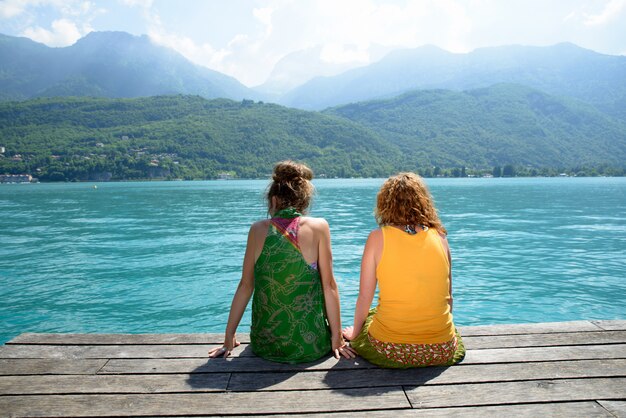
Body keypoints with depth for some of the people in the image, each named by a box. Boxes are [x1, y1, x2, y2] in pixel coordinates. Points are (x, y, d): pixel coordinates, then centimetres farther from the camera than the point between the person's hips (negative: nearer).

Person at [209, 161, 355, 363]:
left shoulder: (258, 230, -3)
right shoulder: (318, 227, -9)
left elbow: (245, 286, 1)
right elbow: (329, 285, -8)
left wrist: (229, 338, 11)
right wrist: (337, 337, 1)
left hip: (264, 345, 2)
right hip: (310, 346, -2)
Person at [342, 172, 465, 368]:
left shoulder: (378, 238, -8)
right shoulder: (440, 237, -1)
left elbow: (364, 297, -3)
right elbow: (448, 298, 7)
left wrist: (354, 332, 15)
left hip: (389, 351, -2)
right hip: (442, 350, 3)